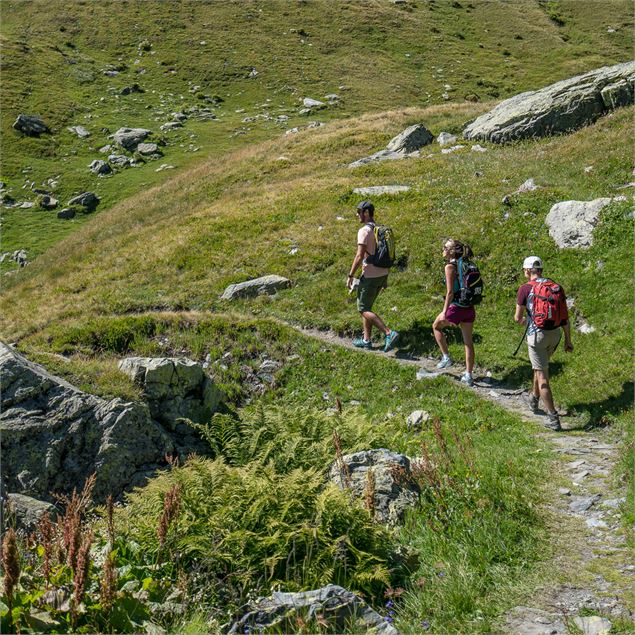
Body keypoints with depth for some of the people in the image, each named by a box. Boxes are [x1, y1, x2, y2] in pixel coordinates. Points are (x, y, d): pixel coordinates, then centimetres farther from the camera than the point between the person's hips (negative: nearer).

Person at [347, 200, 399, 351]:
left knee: (364, 309, -2)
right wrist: (385, 278, 20)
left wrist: (350, 276, -15)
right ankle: (366, 340, 20)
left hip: (370, 276, -9)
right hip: (382, 274, 9)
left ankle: (389, 333, -14)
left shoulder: (364, 231, -15)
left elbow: (359, 256, -21)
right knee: (365, 306, 18)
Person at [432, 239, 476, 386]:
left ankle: (446, 357, 23)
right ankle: (469, 375, 17)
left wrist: (445, 311, -12)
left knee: (436, 326, 22)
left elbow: (450, 292, -17)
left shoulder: (450, 267, -13)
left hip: (456, 308, -6)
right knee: (468, 341, 12)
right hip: (469, 309, 7)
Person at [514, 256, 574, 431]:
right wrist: (568, 340, 12)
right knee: (540, 365, 29)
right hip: (555, 333, 6)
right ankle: (534, 399, 47)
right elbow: (565, 316, 5)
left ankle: (553, 419, -4)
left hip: (537, 334, -6)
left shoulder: (525, 288, -10)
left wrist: (523, 320, 20)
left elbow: (518, 317, -5)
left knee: (542, 376, -1)